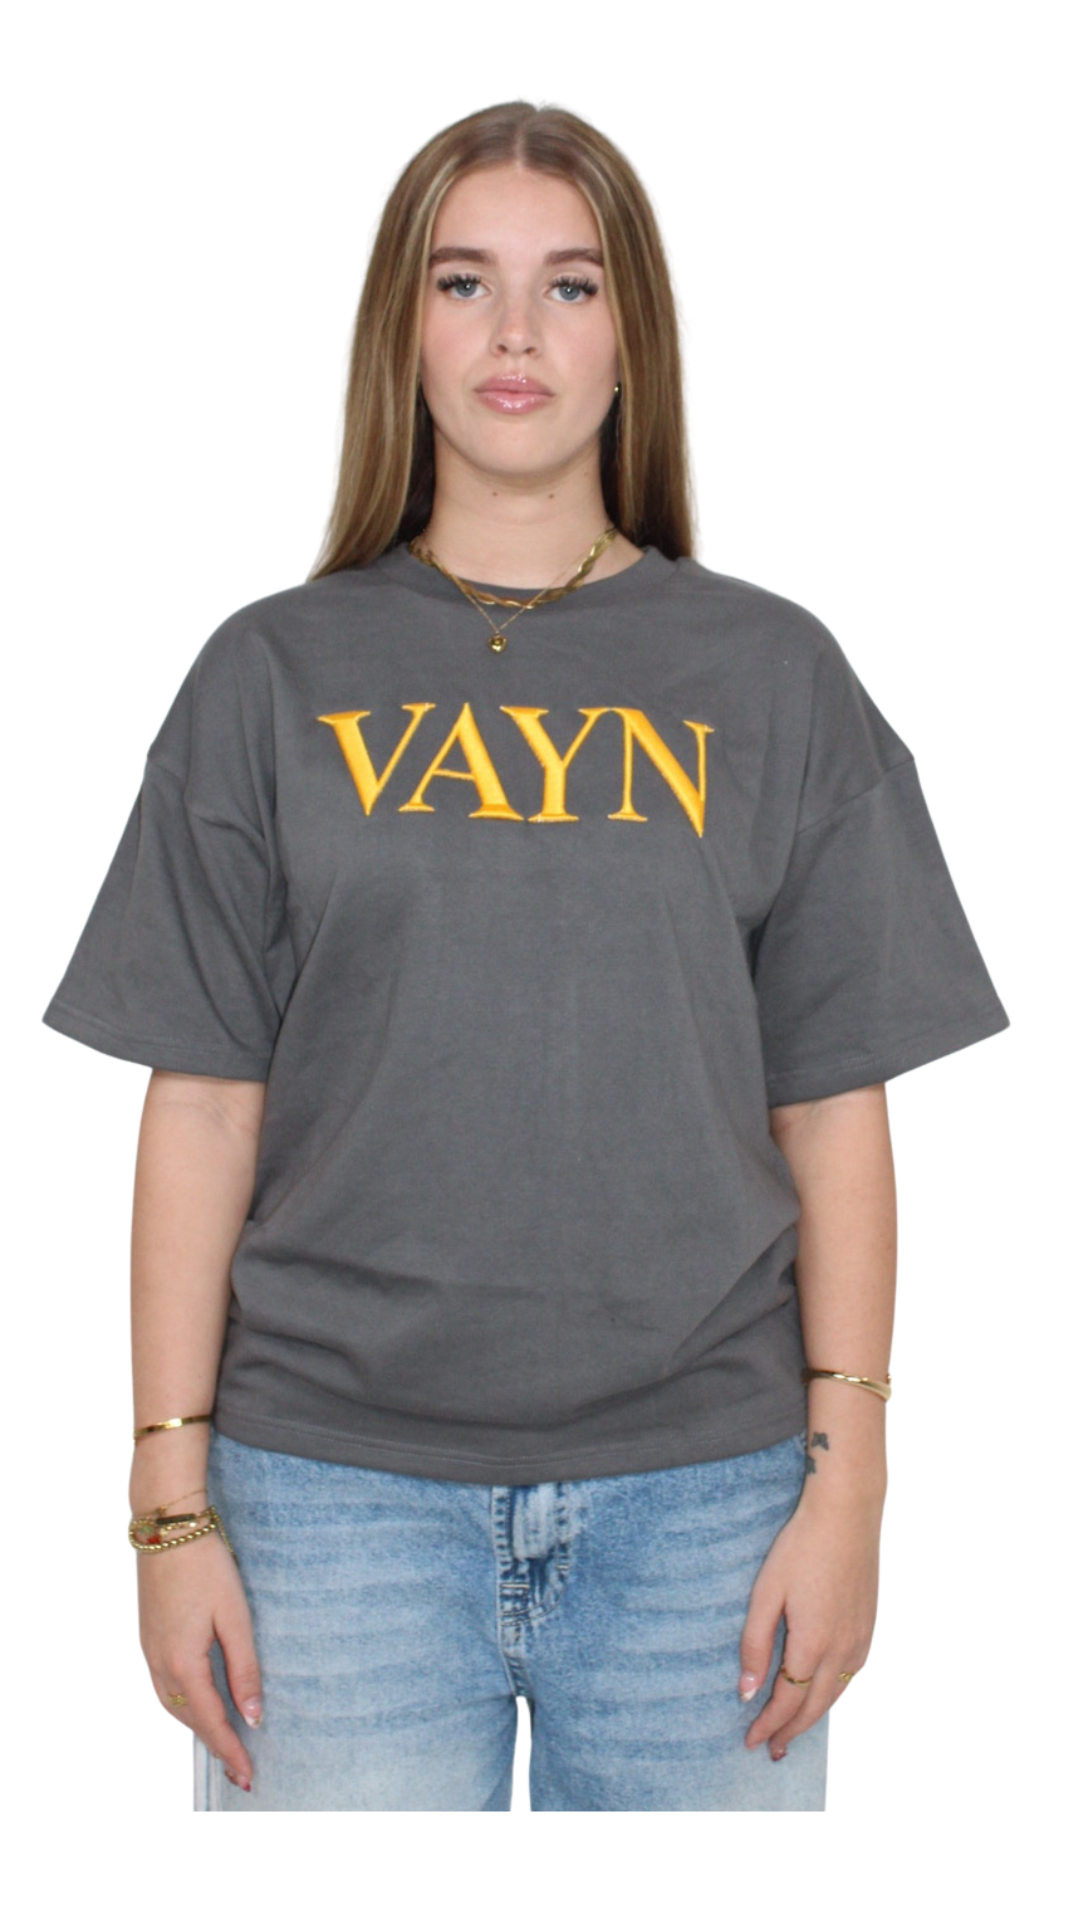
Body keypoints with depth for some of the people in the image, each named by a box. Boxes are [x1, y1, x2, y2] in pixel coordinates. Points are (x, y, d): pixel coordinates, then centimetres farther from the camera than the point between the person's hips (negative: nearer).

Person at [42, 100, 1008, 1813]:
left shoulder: (771, 676, 6)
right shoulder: (275, 675, 5)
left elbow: (836, 1110, 4)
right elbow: (201, 1111, 3)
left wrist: (847, 1477, -2)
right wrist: (173, 1499, -1)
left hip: (697, 1491, 1)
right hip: (339, 1487, 0)